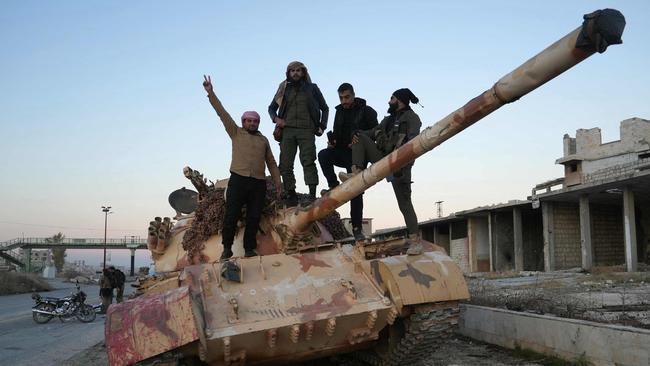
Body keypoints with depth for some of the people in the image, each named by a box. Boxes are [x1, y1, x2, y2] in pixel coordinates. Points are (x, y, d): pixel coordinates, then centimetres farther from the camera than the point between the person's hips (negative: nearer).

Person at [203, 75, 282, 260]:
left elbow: (271, 163, 20)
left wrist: (278, 183, 12)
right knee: (231, 215, -6)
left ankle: (249, 249, 7)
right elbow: (222, 113, 5)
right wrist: (211, 93, -2)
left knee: (254, 218, 1)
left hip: (259, 183, 3)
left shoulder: (264, 140, 21)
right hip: (238, 179, -3)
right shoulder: (236, 133, 13)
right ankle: (227, 248, 4)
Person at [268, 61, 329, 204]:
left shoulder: (312, 88, 13)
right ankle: (291, 195, -1)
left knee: (308, 161, -16)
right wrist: (276, 118, 3)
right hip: (287, 130, 3)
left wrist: (322, 126, 7)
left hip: (306, 130, -2)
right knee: (285, 164, -5)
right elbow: (271, 108, 24)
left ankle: (312, 195, -20)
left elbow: (325, 108, 19)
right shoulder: (284, 89, 17)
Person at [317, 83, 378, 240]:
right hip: (341, 152, 4)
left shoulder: (366, 111, -2)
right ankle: (334, 187, -17)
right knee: (323, 155, -29)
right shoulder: (340, 111, 13)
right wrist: (332, 141, -1)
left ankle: (357, 229, 1)